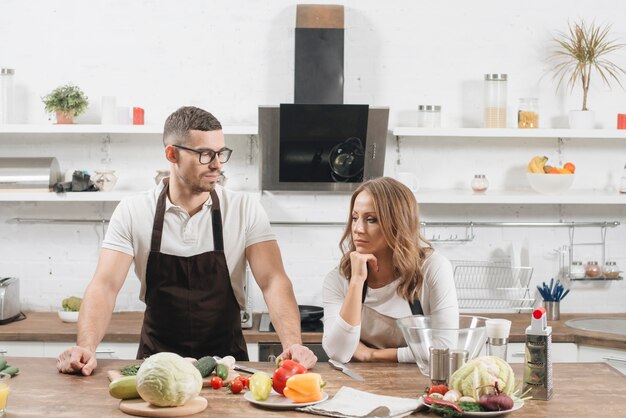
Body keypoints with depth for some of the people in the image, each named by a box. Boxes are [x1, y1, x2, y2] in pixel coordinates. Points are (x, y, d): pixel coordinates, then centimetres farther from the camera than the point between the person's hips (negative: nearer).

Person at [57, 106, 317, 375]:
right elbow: (105, 285, -8)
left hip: (226, 360, 0)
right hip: (157, 360, 0)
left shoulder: (245, 210, -2)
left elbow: (272, 281, -9)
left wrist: (292, 343, -25)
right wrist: (86, 348, -25)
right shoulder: (133, 212, -2)